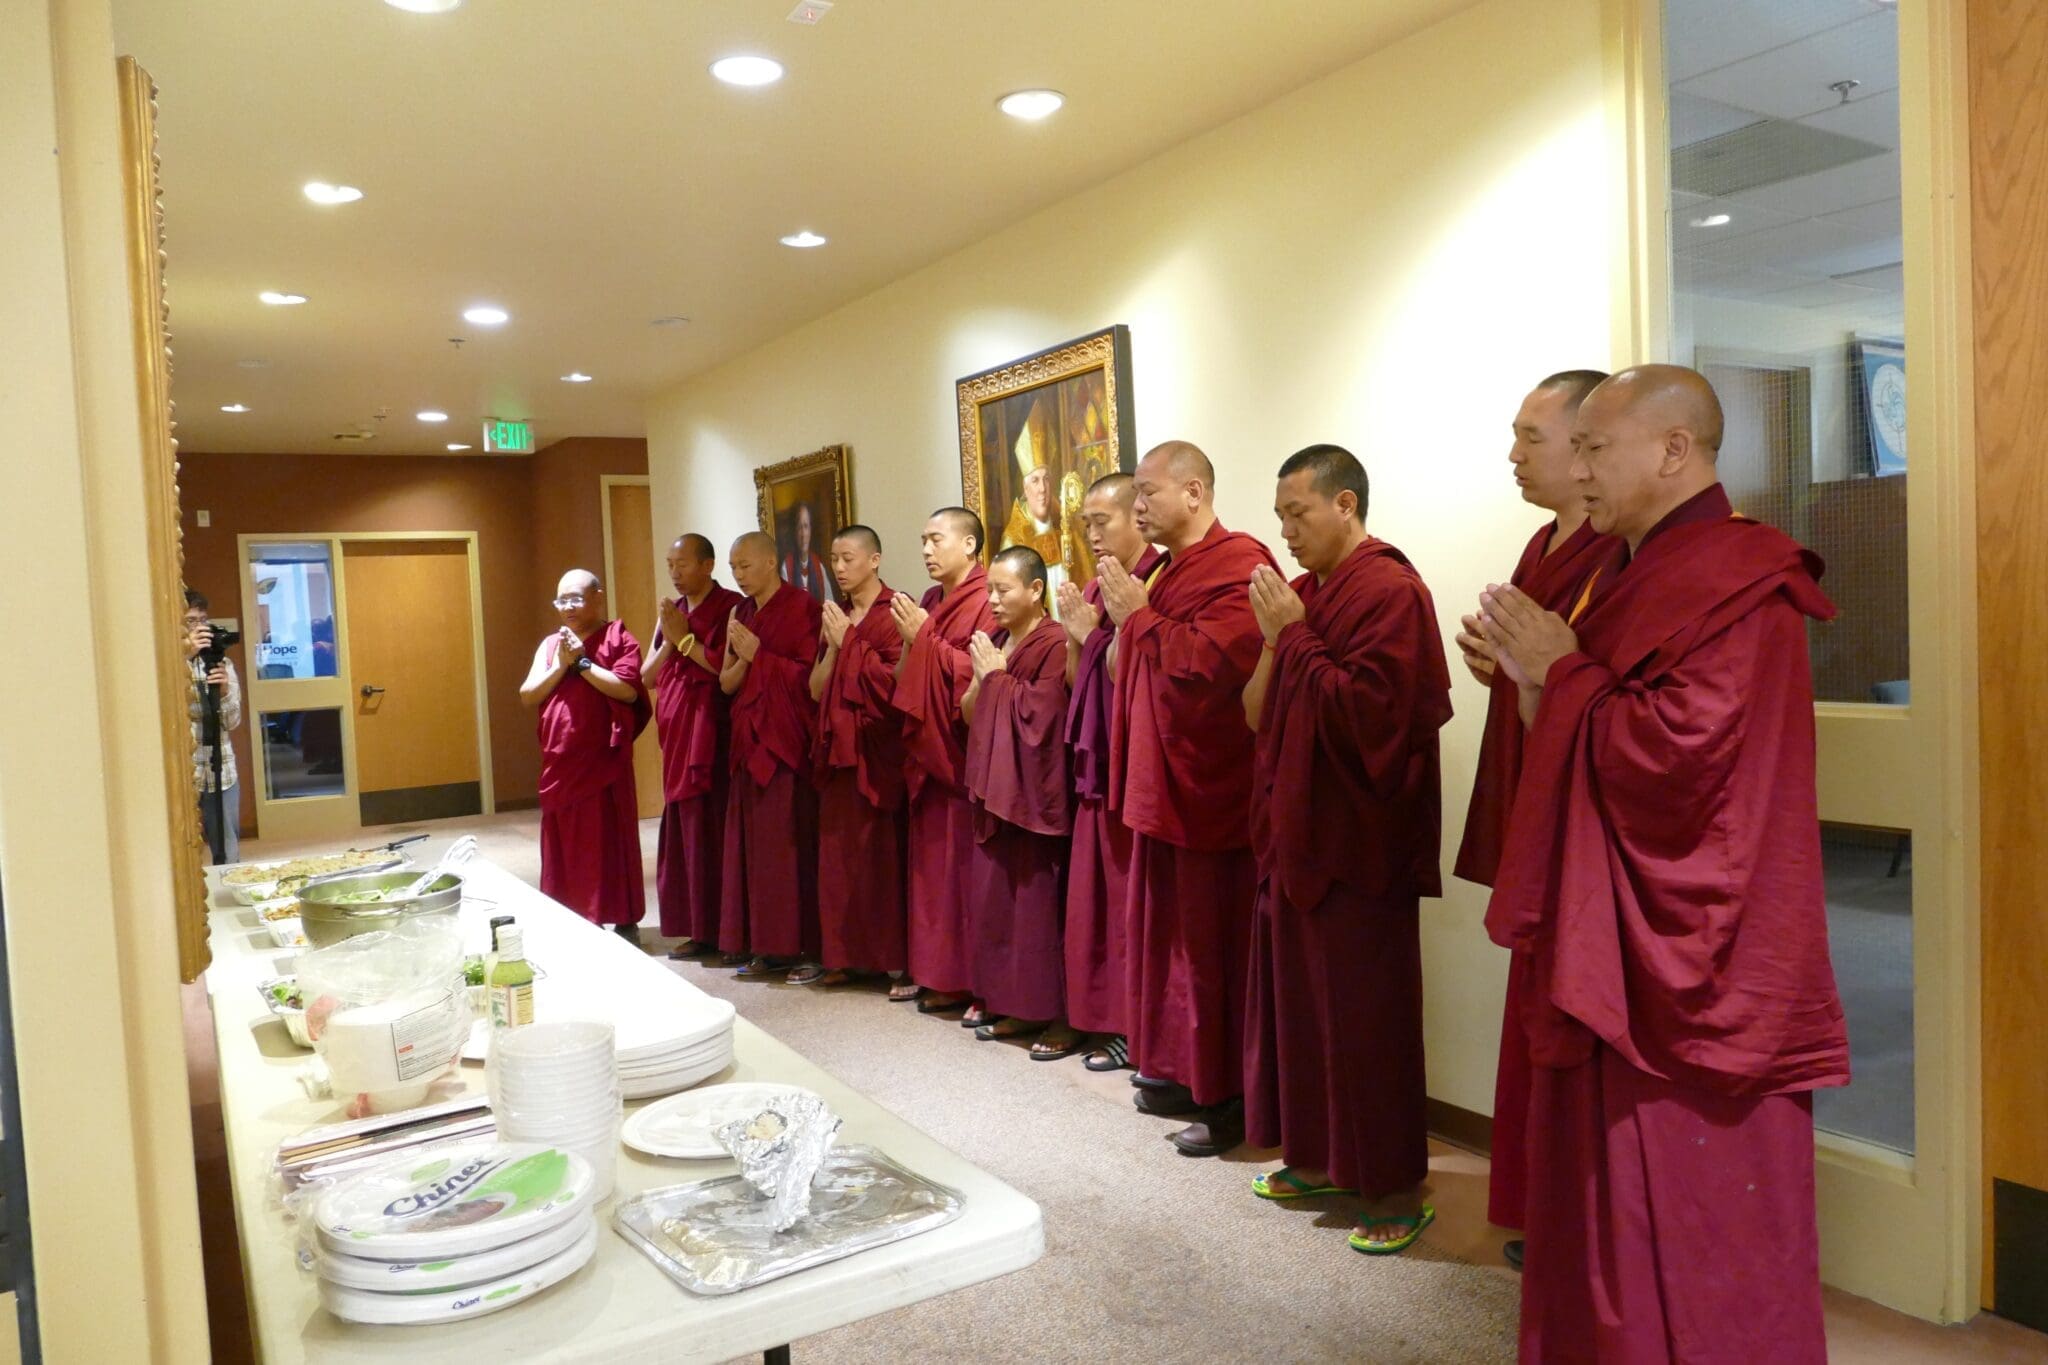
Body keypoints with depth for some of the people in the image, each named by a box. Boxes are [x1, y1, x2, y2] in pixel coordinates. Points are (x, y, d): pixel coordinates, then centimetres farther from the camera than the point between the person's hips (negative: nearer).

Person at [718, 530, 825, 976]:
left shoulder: (802, 607, -6)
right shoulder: (740, 613, 15)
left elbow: (812, 676, -12)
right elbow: (726, 683, 12)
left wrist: (759, 653, -13)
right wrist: (742, 658, -8)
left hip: (785, 740, -7)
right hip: (749, 740, 7)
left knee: (782, 842, -6)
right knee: (750, 842, 5)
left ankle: (784, 945, 0)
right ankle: (758, 939, 11)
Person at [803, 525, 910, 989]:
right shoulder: (835, 616, 16)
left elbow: (897, 681, -14)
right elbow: (816, 689, 12)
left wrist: (849, 641, -9)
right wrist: (832, 645, -3)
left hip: (879, 751, -6)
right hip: (838, 749, 6)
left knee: (883, 853, -5)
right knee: (839, 855, 6)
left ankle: (897, 960, 2)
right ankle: (845, 956, 14)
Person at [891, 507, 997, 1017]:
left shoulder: (988, 601, -9)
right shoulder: (929, 602, 16)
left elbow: (984, 674, -20)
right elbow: (905, 682, 18)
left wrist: (926, 638, -15)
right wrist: (909, 643, -1)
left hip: (967, 753, -8)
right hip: (928, 751, 8)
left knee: (969, 868, -5)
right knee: (931, 865, 9)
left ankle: (980, 981, 3)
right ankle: (939, 973, 17)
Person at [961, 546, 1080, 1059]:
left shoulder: (1055, 644, -11)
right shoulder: (994, 642, 14)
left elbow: (1038, 713, -21)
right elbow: (969, 714, 13)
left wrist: (998, 676, -10)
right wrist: (982, 677, -5)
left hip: (1036, 795, -8)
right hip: (995, 789, 8)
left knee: (1041, 904, -4)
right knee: (995, 900, 10)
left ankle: (1062, 1016, 6)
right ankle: (1017, 1007, 21)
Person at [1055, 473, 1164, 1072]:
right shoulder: (1095, 591, 14)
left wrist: (1097, 633, -12)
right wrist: (1073, 636, -1)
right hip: (1097, 764, 8)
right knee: (1096, 899, 11)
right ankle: (1114, 1023, 21)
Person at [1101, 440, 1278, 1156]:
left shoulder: (1239, 563, -12)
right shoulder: (1171, 570, 16)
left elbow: (1213, 660, -26)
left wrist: (1138, 615, -16)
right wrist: (1123, 621, 8)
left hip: (1211, 790, -9)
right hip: (1163, 782, 10)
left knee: (1214, 943, -2)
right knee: (1168, 932, 15)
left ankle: (1232, 1097, 10)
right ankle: (1182, 1073, 27)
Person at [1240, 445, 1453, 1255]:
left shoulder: (1389, 592, -14)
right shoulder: (1308, 593, 10)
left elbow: (1366, 712, -23)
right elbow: (1259, 717, 12)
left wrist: (1294, 637, -18)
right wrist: (1273, 640, -4)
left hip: (1360, 844, -8)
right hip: (1298, 831, 8)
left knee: (1366, 1017, 1)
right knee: (1302, 1000, 15)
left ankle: (1397, 1188, 16)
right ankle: (1319, 1159, 31)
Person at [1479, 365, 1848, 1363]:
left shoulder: (1734, 581, -15)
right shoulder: (1654, 575, 15)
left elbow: (1675, 752, -26)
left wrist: (1560, 674, -14)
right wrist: (1536, 678, 2)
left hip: (1689, 969, -9)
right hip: (1623, 948, 10)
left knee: (1688, 1224, 3)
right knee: (1615, 1205, 17)